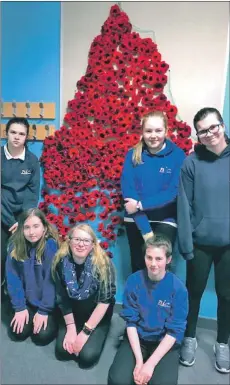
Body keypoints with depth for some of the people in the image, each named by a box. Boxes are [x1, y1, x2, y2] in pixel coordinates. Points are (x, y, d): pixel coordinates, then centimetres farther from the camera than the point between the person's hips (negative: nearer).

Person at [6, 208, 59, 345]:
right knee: (18, 333, -6)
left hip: (48, 301, -3)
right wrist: (19, 307, -11)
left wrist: (44, 310, -17)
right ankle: (27, 312, 23)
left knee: (42, 336, -12)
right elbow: (13, 278, -8)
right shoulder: (15, 245, -10)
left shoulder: (51, 245, -21)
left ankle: (50, 316, 19)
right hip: (26, 300, 3)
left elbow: (51, 279, -19)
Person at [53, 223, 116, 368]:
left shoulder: (103, 264, -26)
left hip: (98, 314, -3)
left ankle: (97, 334, 16)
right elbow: (62, 298, -6)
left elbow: (105, 301, -19)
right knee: (62, 351, -9)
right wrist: (71, 328, -8)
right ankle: (74, 329, 20)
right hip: (73, 312, 3)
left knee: (87, 356, -15)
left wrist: (85, 332, -17)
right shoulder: (61, 262, -17)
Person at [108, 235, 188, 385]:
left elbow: (175, 331, -13)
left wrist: (150, 363, -20)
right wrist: (139, 360, -17)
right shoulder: (133, 281, -12)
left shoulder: (178, 288, -16)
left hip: (165, 343, -1)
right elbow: (131, 321, -8)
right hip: (137, 338, 1)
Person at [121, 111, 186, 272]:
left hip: (165, 221, -1)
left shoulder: (178, 155, -6)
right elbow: (128, 191, -10)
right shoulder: (133, 155, -3)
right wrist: (146, 230, -16)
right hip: (136, 221, 2)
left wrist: (140, 205, -18)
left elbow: (174, 192, -13)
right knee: (138, 267, 14)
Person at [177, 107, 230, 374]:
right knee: (194, 291, 16)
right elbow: (184, 206, -8)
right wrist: (186, 245, -10)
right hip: (200, 242, -1)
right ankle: (190, 339, 40)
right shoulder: (192, 163, -7)